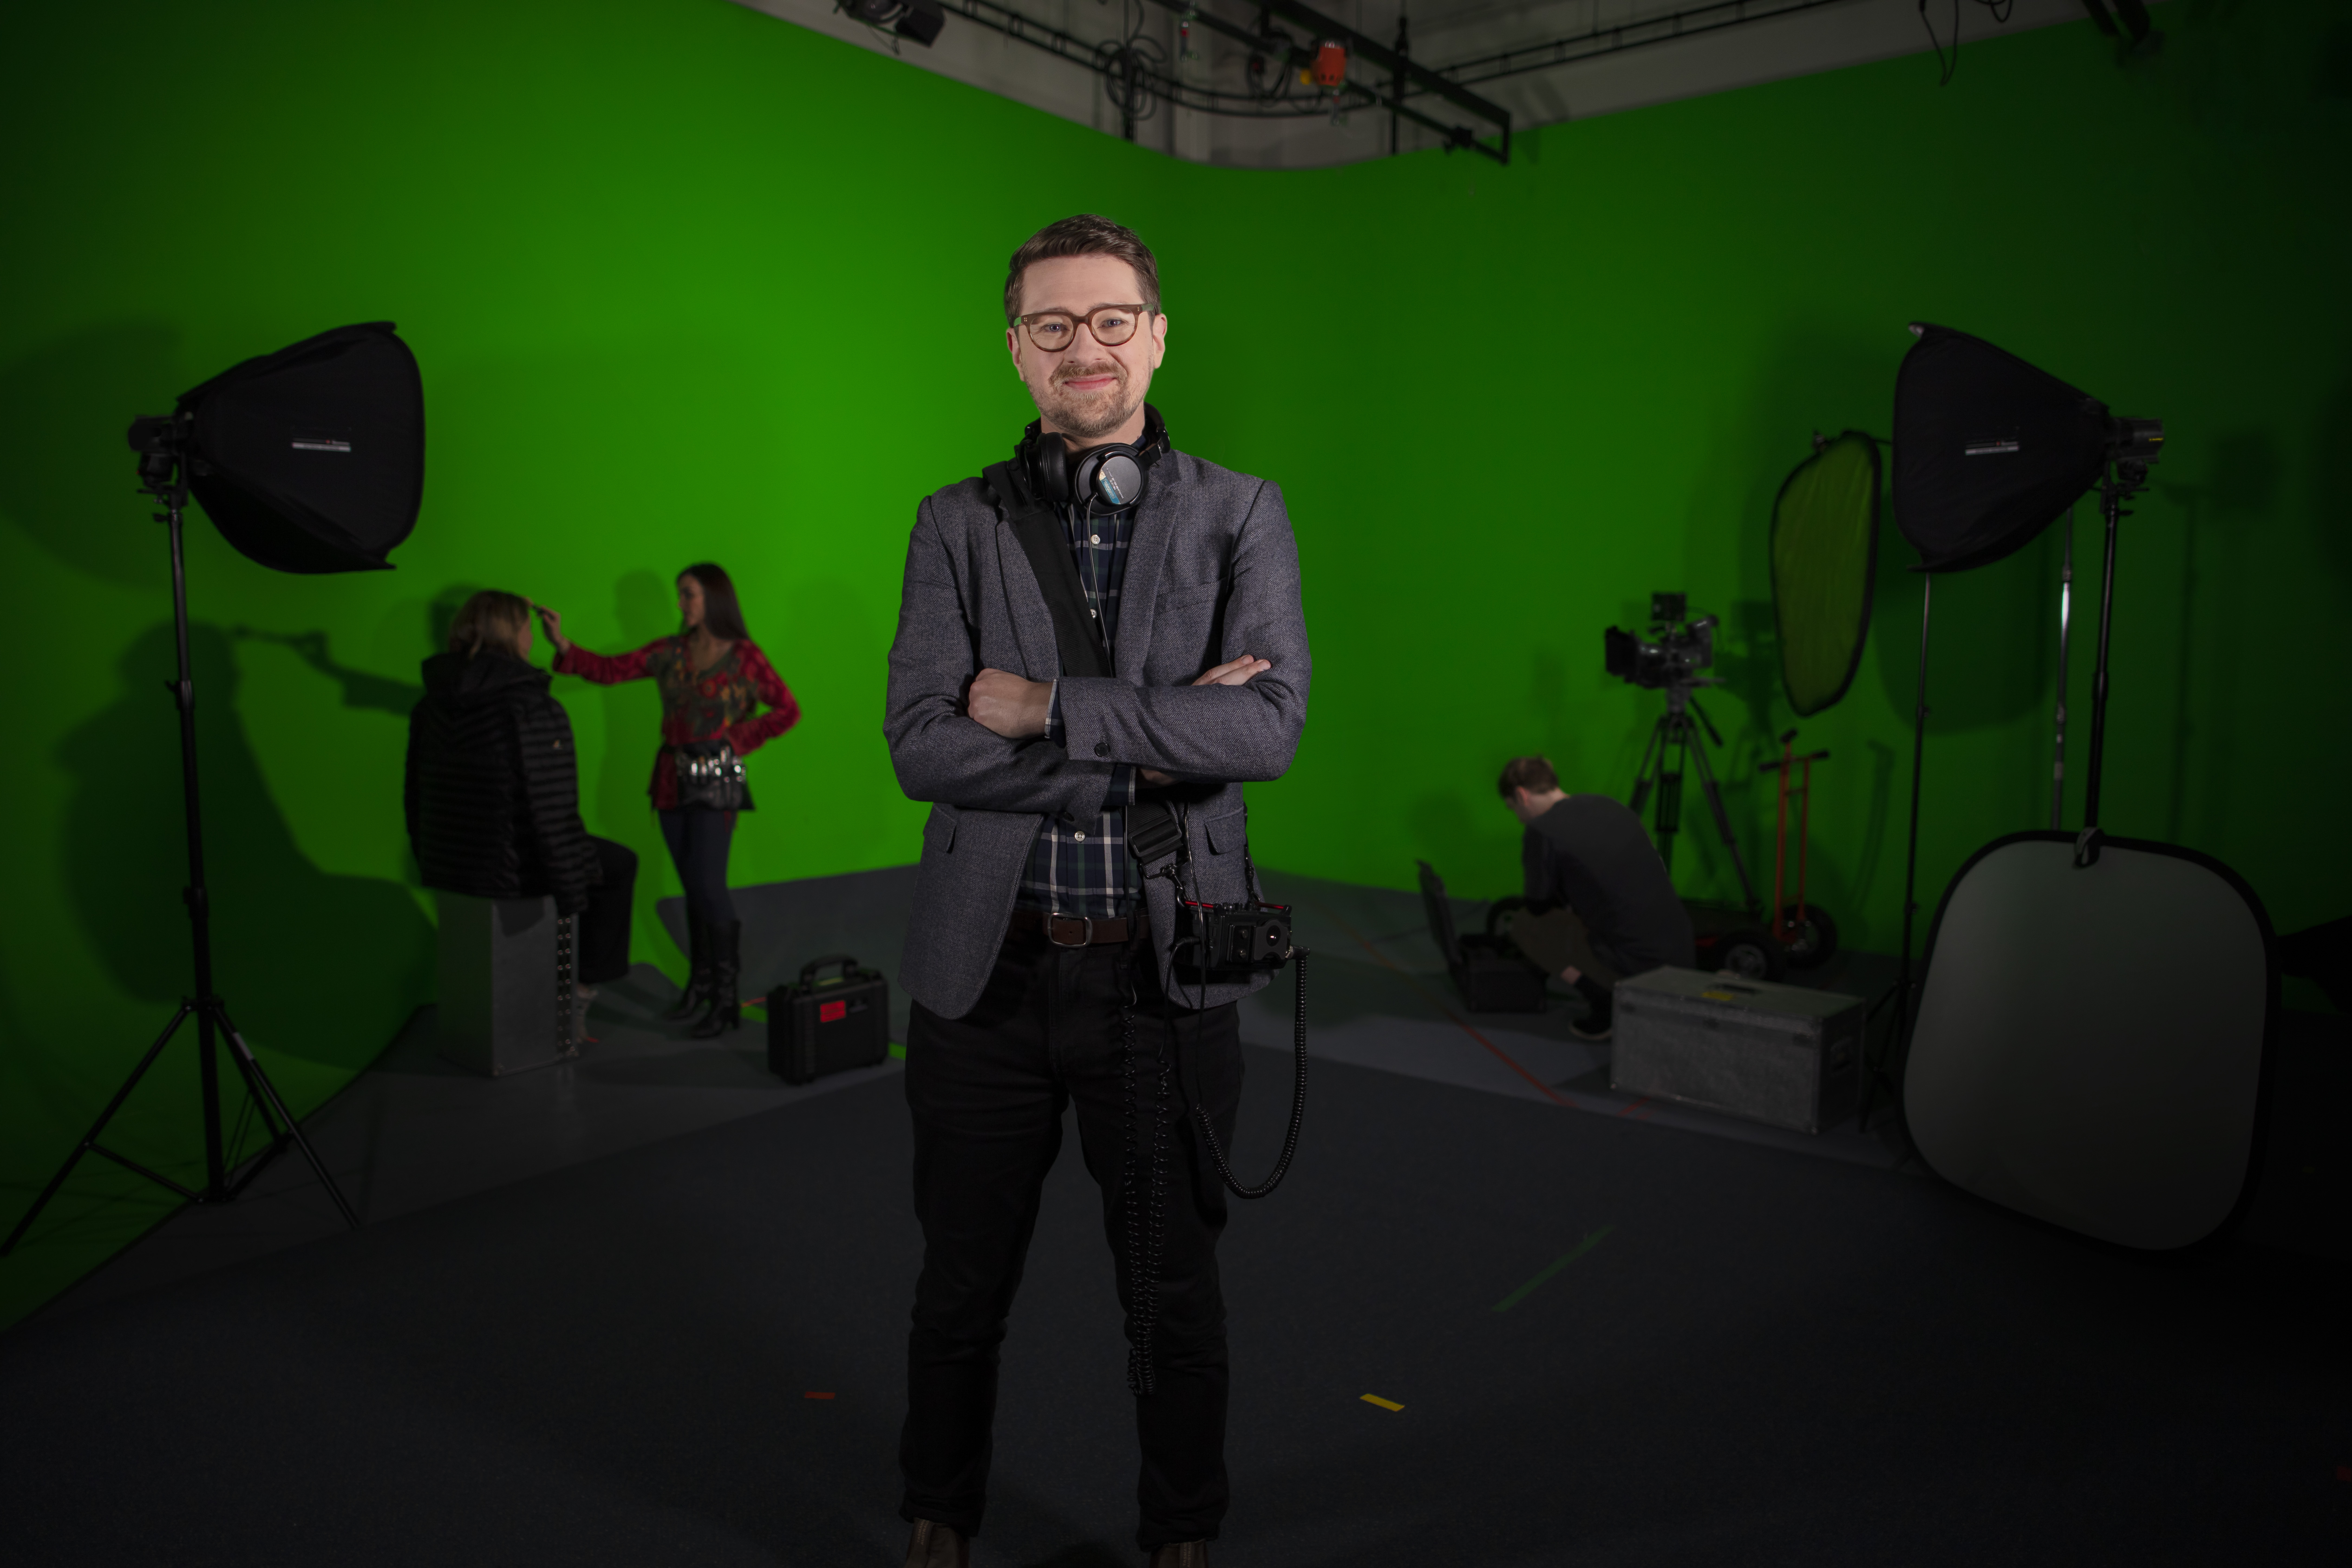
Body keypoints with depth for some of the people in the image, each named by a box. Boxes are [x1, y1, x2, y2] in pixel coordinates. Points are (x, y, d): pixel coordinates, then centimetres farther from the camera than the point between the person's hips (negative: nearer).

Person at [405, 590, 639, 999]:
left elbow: (415, 793, 12)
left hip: (444, 872, 8)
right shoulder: (538, 712, -21)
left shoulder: (431, 705, 2)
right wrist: (573, 897, -10)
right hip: (511, 876, -8)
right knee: (620, 863, 18)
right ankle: (589, 976, 25)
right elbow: (555, 820, -22)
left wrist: (428, 858, 26)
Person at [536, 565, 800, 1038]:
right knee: (693, 887, 12)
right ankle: (700, 981, 24)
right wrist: (564, 645, -10)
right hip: (672, 781, 5)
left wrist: (738, 740, -7)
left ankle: (727, 996, -4)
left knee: (709, 884, -11)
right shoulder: (669, 653, 8)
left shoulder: (744, 656, -4)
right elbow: (610, 671, 3)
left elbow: (788, 710, -1)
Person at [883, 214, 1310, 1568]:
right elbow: (921, 744, -10)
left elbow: (1271, 724, -15)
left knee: (1174, 1292, 16)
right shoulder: (958, 525, 2)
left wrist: (1047, 706, -16)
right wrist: (1151, 751, -17)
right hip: (989, 969, 1)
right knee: (964, 1285, 18)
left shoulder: (1241, 517, 1)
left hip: (1165, 972, 0)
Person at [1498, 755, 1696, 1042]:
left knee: (1524, 927, 12)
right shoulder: (1609, 806, 16)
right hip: (1682, 957, 7)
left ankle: (1603, 1000, -1)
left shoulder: (1541, 832, -7)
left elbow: (1540, 908, 7)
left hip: (1635, 964, -7)